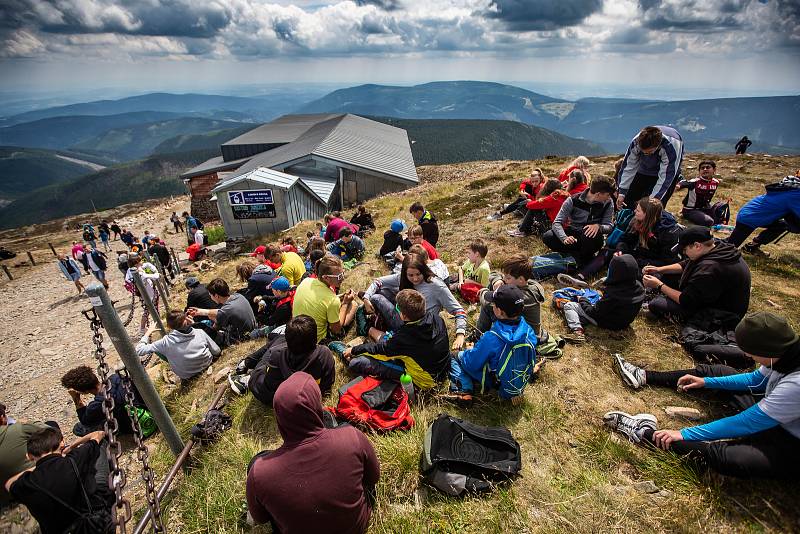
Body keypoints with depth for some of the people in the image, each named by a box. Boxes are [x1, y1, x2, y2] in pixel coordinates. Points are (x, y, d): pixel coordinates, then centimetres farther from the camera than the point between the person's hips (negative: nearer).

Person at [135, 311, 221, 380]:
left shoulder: (166, 342, -24)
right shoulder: (200, 332, -22)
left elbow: (139, 350, -16)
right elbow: (217, 352, -12)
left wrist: (148, 332, -2)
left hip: (186, 377, -1)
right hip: (207, 364, 1)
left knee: (156, 349, 8)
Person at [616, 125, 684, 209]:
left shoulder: (671, 146, -37)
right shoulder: (636, 143, -29)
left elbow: (666, 177, -33)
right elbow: (628, 168, -18)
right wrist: (622, 192, -21)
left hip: (667, 171, -4)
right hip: (643, 171, 4)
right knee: (627, 205, 5)